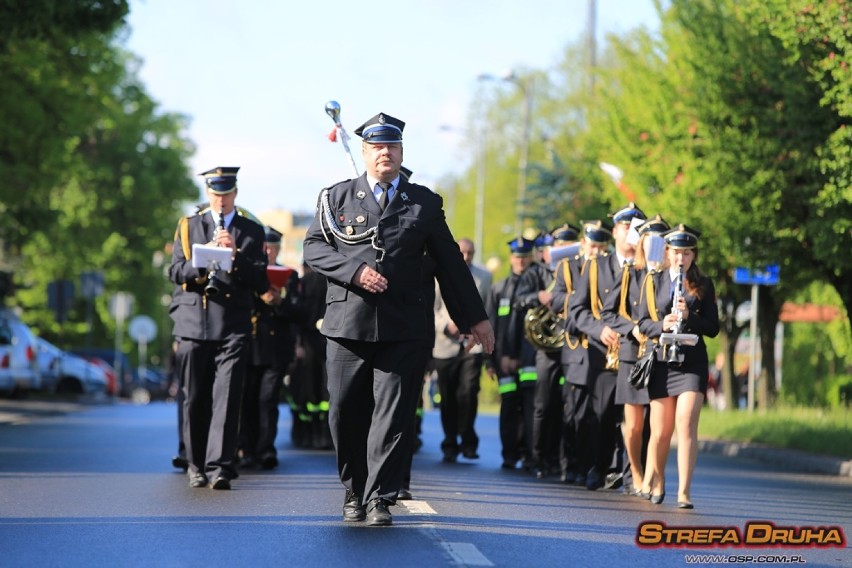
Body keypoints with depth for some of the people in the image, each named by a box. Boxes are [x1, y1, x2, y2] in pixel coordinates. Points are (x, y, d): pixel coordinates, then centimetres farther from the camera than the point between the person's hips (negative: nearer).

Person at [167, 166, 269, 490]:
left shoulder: (252, 231, 11)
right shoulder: (188, 226, 14)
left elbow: (261, 283, 4)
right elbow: (176, 272, 4)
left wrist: (236, 256, -10)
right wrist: (201, 261, -15)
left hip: (234, 327, -1)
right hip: (194, 325, 1)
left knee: (226, 398, -11)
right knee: (195, 399, 5)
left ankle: (219, 467, -15)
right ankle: (197, 466, 18)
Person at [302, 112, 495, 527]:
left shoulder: (424, 203, 12)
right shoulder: (337, 197, 11)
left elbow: (450, 263, 13)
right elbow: (313, 247, 5)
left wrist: (475, 318, 13)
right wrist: (355, 271, -11)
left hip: (401, 328, 0)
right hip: (347, 322, 0)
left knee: (393, 414, -5)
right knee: (346, 411, 3)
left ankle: (380, 498, -1)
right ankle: (354, 491, 19)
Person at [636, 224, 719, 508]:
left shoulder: (703, 285, 6)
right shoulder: (655, 281, 8)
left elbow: (713, 328, 2)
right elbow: (643, 322, 4)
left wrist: (689, 316, -16)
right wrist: (662, 325, -16)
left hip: (692, 363, -1)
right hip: (662, 363, 1)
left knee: (687, 424, -15)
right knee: (661, 431, 6)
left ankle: (684, 491, -16)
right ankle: (655, 481, 30)